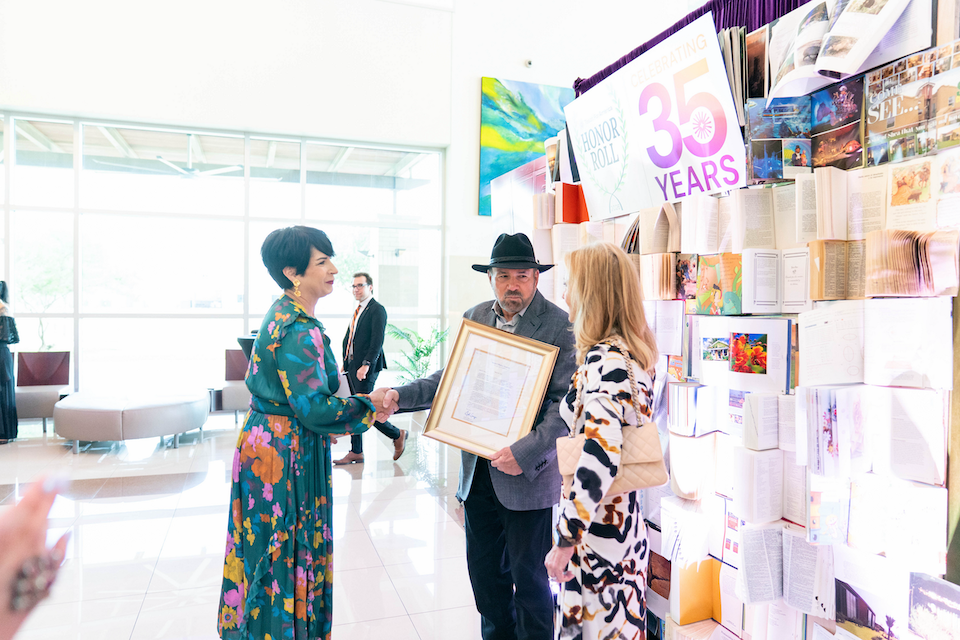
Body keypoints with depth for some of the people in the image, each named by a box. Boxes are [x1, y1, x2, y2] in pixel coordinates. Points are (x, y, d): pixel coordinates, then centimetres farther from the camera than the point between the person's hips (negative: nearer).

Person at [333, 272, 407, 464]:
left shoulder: (377, 310, -10)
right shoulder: (357, 310, 17)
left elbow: (377, 341, -18)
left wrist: (366, 365, -23)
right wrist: (345, 364, 16)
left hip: (366, 368, -9)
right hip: (351, 366, 9)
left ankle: (398, 435, 12)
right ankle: (356, 452, 18)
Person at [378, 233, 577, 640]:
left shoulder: (560, 326, -12)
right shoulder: (474, 319, 6)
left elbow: (566, 404, -16)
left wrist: (525, 452, -25)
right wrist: (401, 396, -3)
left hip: (529, 473, -5)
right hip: (477, 469, 6)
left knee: (529, 577, 8)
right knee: (484, 571, 19)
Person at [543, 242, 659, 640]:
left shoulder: (604, 358, -21)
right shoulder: (633, 352, 8)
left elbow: (601, 453, -30)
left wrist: (565, 540, -25)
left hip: (599, 529, -9)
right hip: (626, 522, 9)